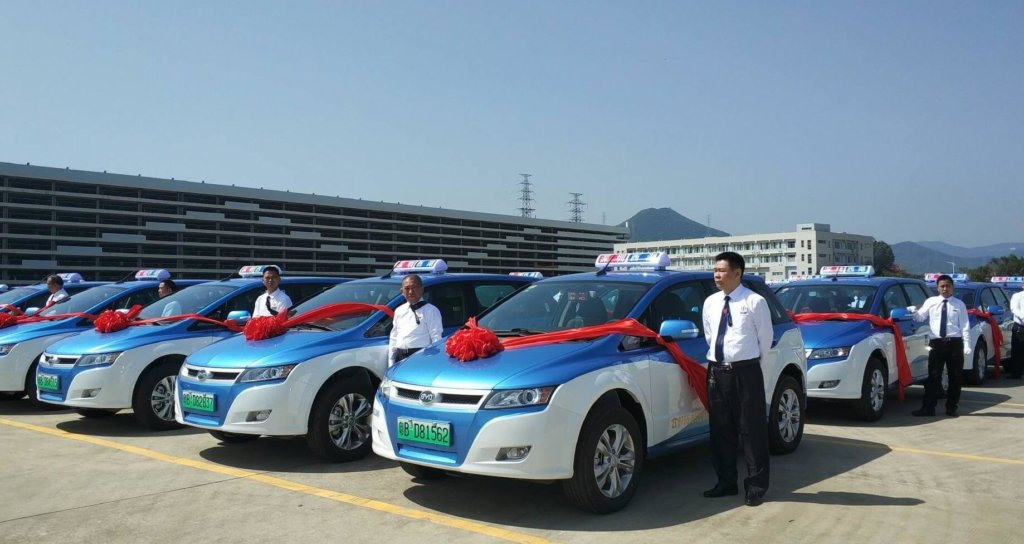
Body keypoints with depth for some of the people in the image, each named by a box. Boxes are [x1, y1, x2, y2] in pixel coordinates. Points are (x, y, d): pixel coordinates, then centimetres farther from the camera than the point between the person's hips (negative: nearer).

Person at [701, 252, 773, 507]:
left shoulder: (754, 301, -7)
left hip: (745, 372, -5)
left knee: (752, 430, 1)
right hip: (717, 371, 5)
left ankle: (756, 486, 11)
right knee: (721, 430, 11)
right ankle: (726, 482, 23)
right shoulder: (710, 303, 8)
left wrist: (752, 362, 7)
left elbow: (765, 337, 1)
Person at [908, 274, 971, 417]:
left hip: (955, 343, 1)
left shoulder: (959, 304, 7)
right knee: (933, 377, 0)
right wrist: (913, 311, -25)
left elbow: (965, 326, 3)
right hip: (936, 343, 0)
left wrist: (967, 345, -6)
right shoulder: (931, 302, 8)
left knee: (955, 377, 7)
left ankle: (951, 408, 18)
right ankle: (928, 407, 3)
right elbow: (920, 317, -2)